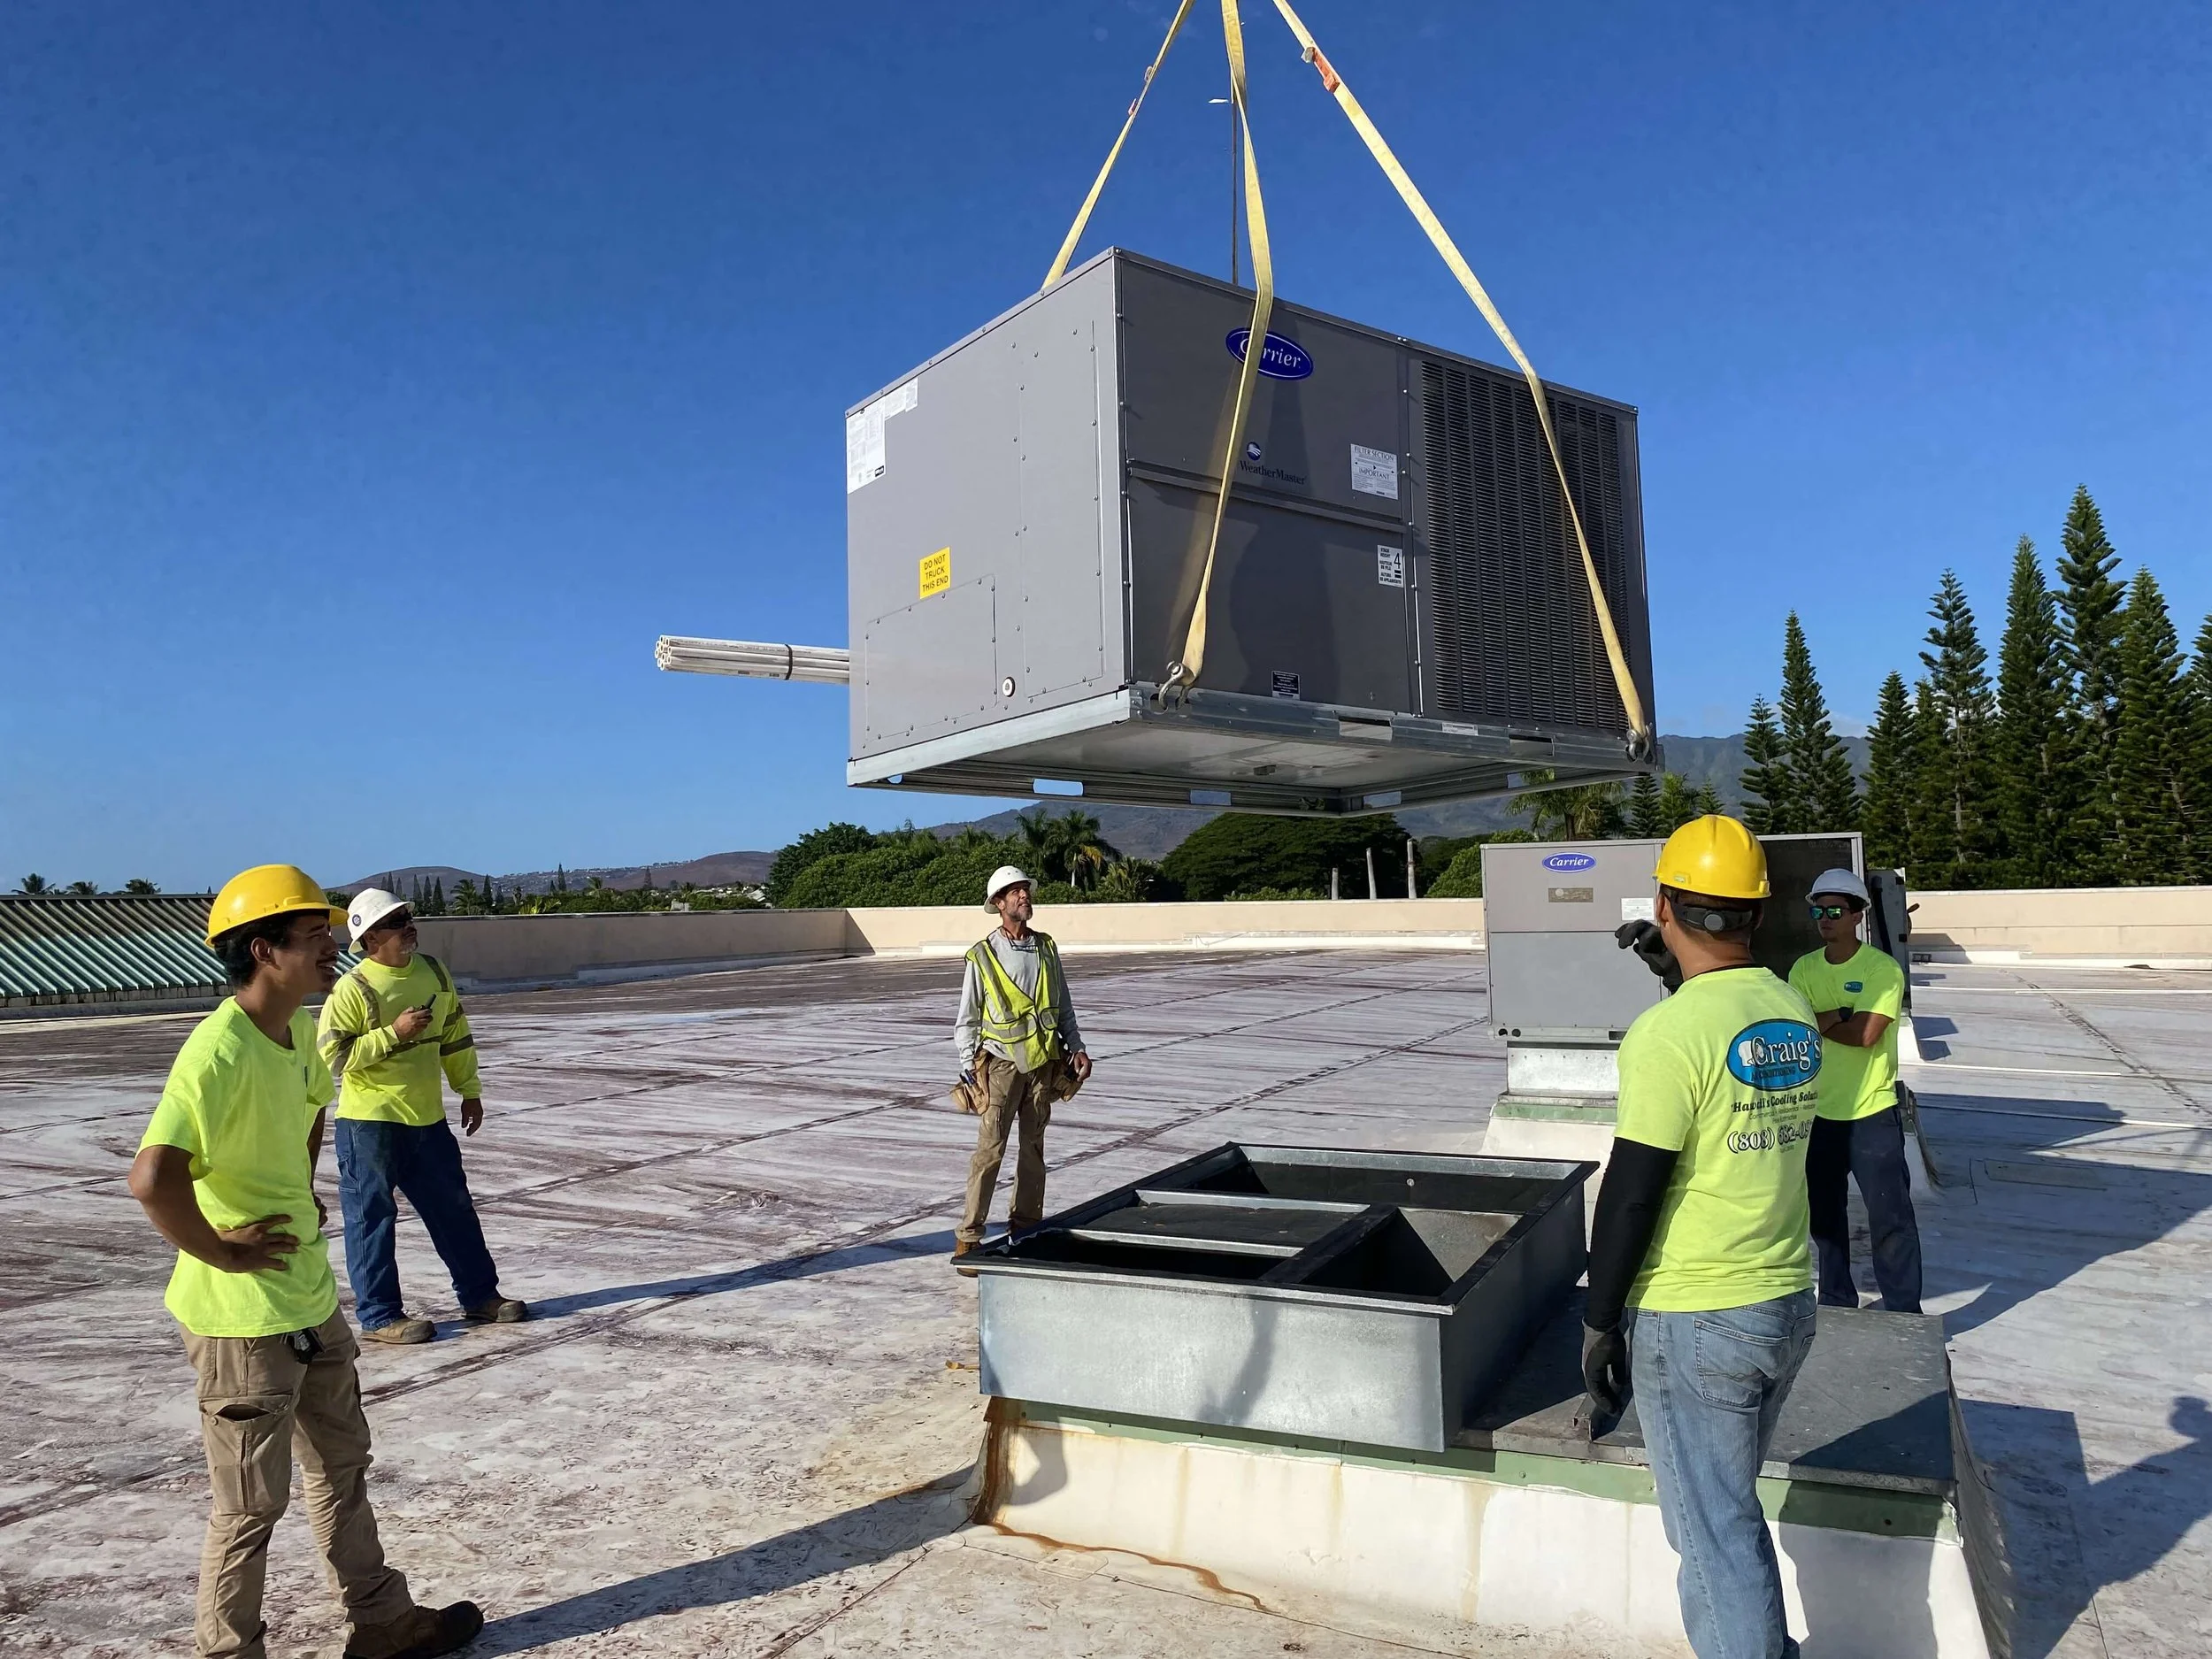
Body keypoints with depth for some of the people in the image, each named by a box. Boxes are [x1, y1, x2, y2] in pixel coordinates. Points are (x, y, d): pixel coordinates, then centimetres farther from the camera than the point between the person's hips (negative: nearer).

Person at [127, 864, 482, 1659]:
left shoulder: (301, 1033, 2)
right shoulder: (220, 1050, -25)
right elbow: (152, 1177, -35)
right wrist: (219, 1252, -22)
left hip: (311, 1298, 9)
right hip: (242, 1317, -9)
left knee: (342, 1466, 21)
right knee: (252, 1504, 8)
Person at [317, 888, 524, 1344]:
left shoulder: (433, 971, 5)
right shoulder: (353, 988, -14)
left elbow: (455, 1034, 15)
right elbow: (332, 1056, -18)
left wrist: (470, 1090, 15)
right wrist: (394, 1032, -22)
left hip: (428, 1119, 7)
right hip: (370, 1123, -6)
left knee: (454, 1208, 14)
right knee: (372, 1219, 4)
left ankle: (479, 1295, 26)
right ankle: (379, 1316, 16)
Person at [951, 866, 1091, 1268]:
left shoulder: (1047, 948, 8)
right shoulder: (982, 956, -5)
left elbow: (1064, 1007, 15)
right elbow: (966, 1021, 0)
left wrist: (1076, 1048, 4)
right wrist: (970, 1070, -6)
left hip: (1044, 1062, 4)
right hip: (1001, 1063, -4)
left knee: (1034, 1147, 11)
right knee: (990, 1149, -8)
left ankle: (1026, 1223, 22)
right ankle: (968, 1236, -1)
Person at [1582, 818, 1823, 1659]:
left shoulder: (1668, 1033, -21)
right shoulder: (1795, 1014, 1)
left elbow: (1631, 1193, -18)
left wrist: (1598, 1322, -8)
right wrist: (1686, 981, 21)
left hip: (1692, 1323, -8)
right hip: (1790, 1305, 8)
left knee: (1716, 1533, 7)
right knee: (1731, 1507, 25)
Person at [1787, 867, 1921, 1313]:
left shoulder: (1882, 968, -10)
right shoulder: (1804, 969, 5)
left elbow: (1868, 1033, -21)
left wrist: (1814, 1021, -11)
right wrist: (1842, 1015, -18)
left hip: (1872, 1113, -5)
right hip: (1819, 1112, 5)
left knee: (1890, 1216, 0)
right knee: (1824, 1214, 16)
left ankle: (1904, 1311, 11)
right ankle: (1836, 1302, 31)